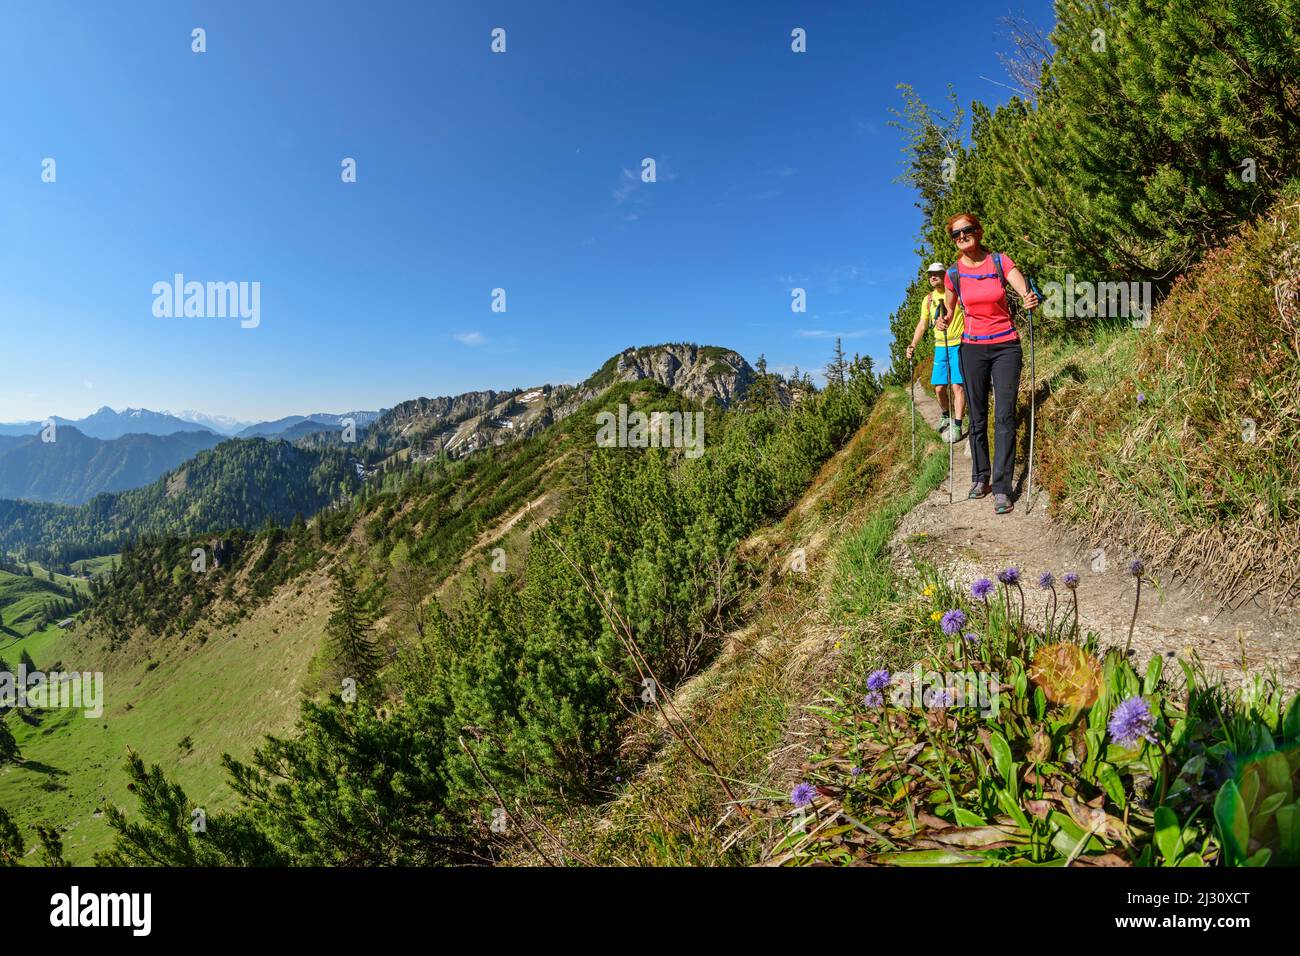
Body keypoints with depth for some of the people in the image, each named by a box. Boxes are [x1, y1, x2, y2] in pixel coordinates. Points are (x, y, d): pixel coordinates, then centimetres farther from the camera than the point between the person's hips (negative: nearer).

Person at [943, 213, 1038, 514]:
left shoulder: (1001, 261, -3)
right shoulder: (954, 274, 1)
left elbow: (1025, 292, -14)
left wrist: (1030, 300, -37)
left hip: (1006, 346, -1)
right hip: (972, 348, 2)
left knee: (1005, 416, -8)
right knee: (977, 418, 5)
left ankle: (1002, 488, -9)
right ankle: (980, 477, 18)